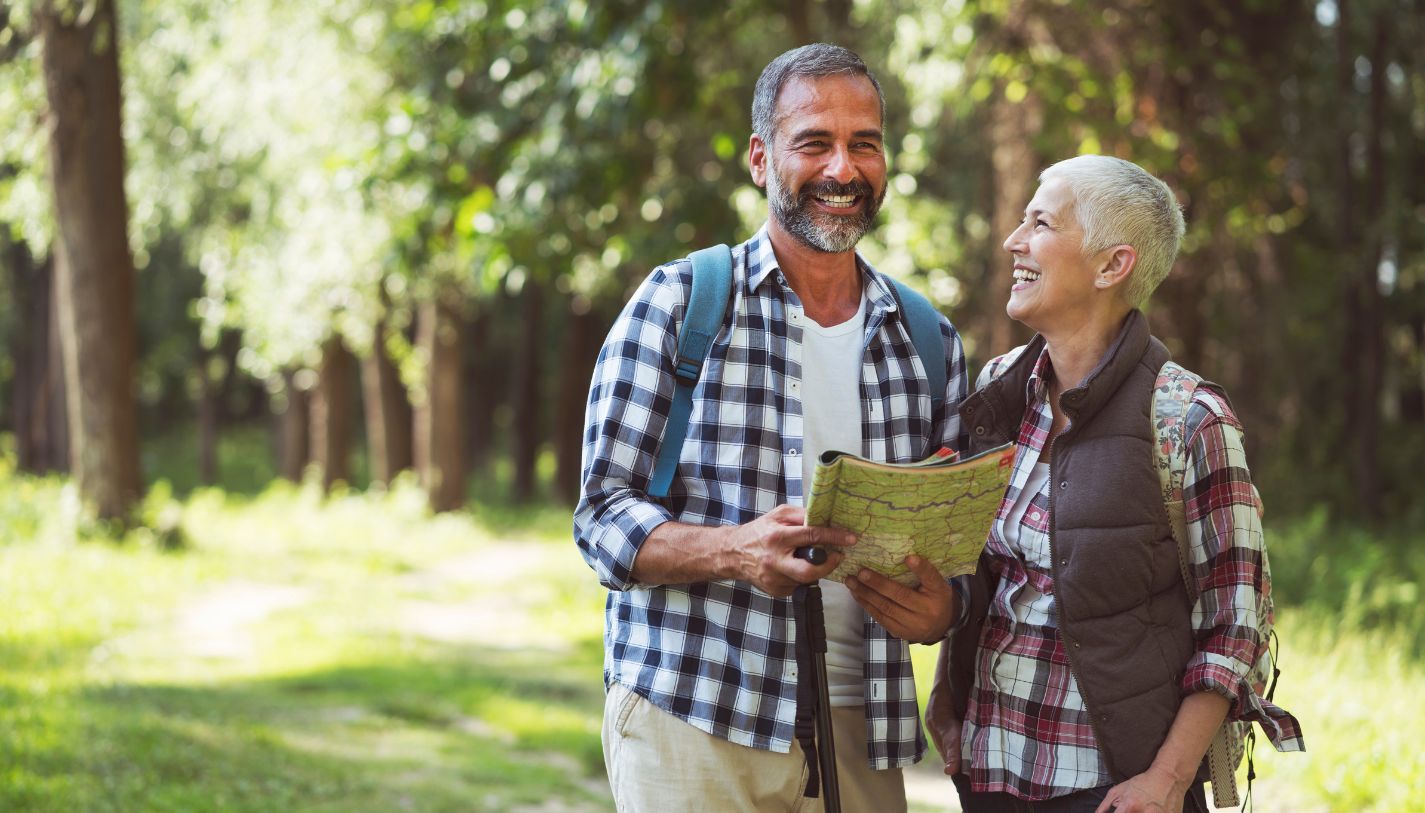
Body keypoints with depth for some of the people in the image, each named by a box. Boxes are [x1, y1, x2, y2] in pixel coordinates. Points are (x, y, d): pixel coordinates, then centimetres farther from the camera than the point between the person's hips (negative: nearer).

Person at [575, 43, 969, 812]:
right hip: (690, 725, -3)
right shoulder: (676, 303, 0)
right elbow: (604, 519, -4)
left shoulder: (931, 342, 12)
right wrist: (739, 550, -24)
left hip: (859, 734, 4)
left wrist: (940, 608, -8)